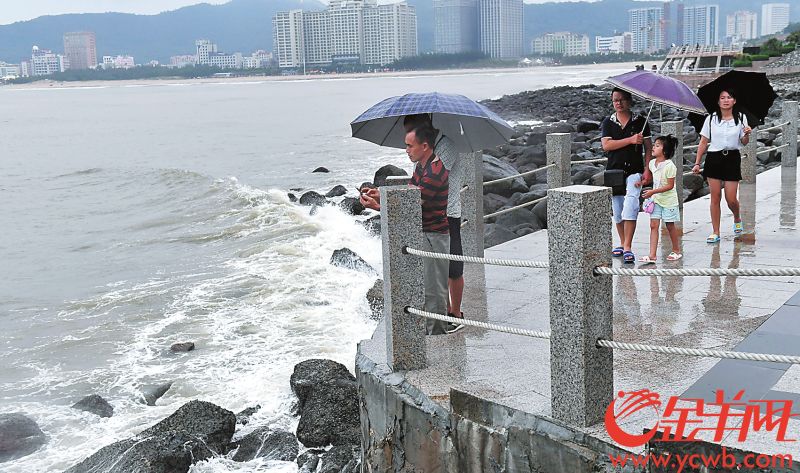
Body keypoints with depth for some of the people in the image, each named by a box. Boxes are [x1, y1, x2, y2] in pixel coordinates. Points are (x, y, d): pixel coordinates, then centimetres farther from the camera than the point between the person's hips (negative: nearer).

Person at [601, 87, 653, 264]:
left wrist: (647, 170, -6)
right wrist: (631, 140, -16)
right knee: (617, 210, 10)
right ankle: (622, 244, 28)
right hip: (614, 170, 2)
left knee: (630, 206, -18)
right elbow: (606, 145, -8)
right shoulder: (608, 122, 6)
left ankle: (628, 248, -18)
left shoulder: (640, 121, 4)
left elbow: (648, 147, 5)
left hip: (634, 171, -2)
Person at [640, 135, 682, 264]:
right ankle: (652, 255, -6)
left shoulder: (669, 166, -19)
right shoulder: (652, 163, 3)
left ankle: (676, 251, 27)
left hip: (668, 200, -6)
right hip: (656, 200, 6)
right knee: (654, 225, -2)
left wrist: (653, 192, -25)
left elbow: (670, 185, -20)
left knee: (670, 225, 7)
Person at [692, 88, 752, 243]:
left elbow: (744, 143, 6)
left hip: (732, 159, 0)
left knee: (730, 198, 0)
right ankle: (715, 233, 9)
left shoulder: (741, 118, 3)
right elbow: (703, 142, 5)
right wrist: (697, 163, 1)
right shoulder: (711, 118, 2)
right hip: (714, 159, 1)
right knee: (715, 197, 1)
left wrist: (746, 135, -16)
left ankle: (737, 219, 33)